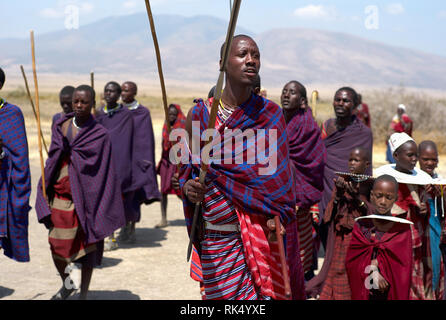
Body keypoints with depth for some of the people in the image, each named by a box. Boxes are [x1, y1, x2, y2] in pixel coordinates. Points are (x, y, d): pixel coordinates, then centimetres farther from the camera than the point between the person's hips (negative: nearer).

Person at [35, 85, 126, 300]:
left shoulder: (99, 134, -5)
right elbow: (52, 161, 11)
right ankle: (66, 285, 31)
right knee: (56, 246, 5)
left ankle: (84, 294, 18)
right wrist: (45, 197, 6)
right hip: (60, 197, 4)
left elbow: (105, 173, -6)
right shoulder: (60, 127, 7)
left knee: (86, 247, 3)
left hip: (85, 198, -3)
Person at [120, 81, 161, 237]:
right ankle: (125, 226, 18)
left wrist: (145, 161, -9)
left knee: (133, 195, -5)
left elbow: (146, 139, -5)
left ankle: (132, 229, 7)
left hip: (135, 158, -4)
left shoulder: (143, 113, -4)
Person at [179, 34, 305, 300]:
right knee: (224, 296, 2)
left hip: (264, 233, 0)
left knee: (266, 293, -2)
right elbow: (187, 170, 12)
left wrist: (276, 217, -16)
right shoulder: (199, 114, 4)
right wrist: (188, 187, -11)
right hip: (218, 236, 1)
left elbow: (280, 176, 0)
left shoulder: (271, 114, 4)